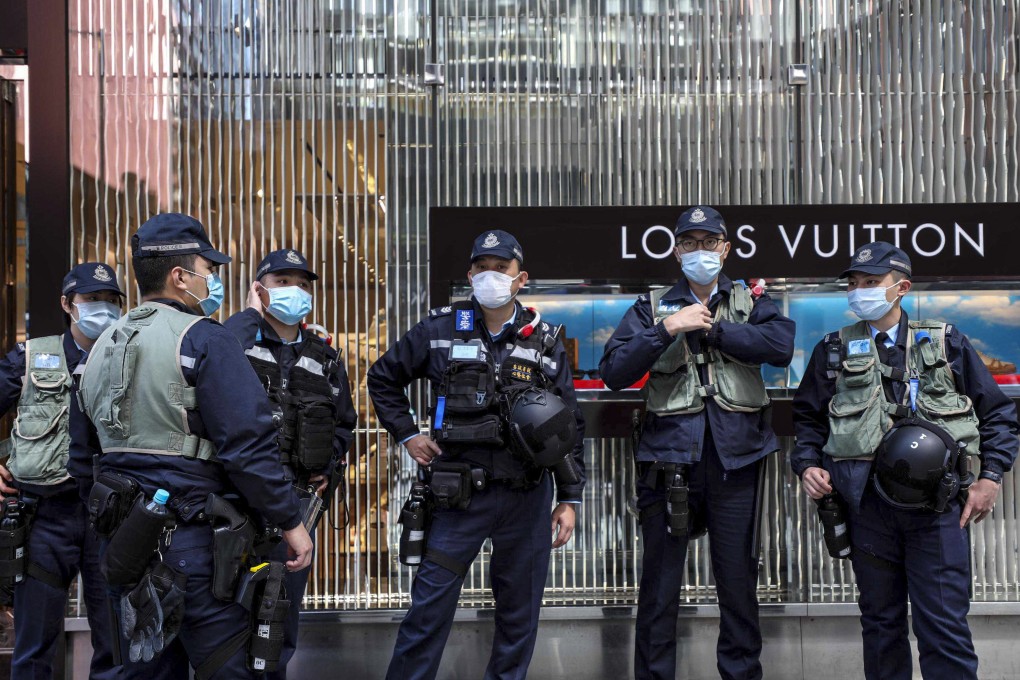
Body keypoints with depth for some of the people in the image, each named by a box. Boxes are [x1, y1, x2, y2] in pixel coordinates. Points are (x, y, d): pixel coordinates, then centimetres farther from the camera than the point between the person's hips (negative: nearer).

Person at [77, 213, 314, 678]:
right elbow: (249, 443, -17)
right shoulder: (203, 339, -12)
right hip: (192, 540, -8)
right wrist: (290, 522, -11)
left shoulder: (102, 346, 14)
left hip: (124, 540, 8)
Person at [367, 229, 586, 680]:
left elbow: (569, 427, 6)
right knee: (429, 608, 1)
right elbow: (383, 378, 14)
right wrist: (406, 434, 4)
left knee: (521, 609, 10)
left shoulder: (545, 342, 4)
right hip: (461, 495, -1)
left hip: (528, 498, 2)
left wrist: (570, 498, 3)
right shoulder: (440, 330, 0)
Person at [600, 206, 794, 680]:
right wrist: (668, 329, -13)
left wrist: (712, 329, -11)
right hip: (669, 457, 0)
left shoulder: (750, 302, 11)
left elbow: (781, 345, -10)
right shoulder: (653, 307, 10)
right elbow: (614, 372, -4)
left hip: (735, 456, 1)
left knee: (738, 579, 8)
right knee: (659, 584, 4)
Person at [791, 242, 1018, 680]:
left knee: (944, 625, -5)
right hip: (868, 502, 2)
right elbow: (808, 416, 18)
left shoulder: (947, 343, 8)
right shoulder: (834, 351, 12)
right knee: (880, 621, 10)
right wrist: (807, 464, 0)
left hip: (938, 501, -2)